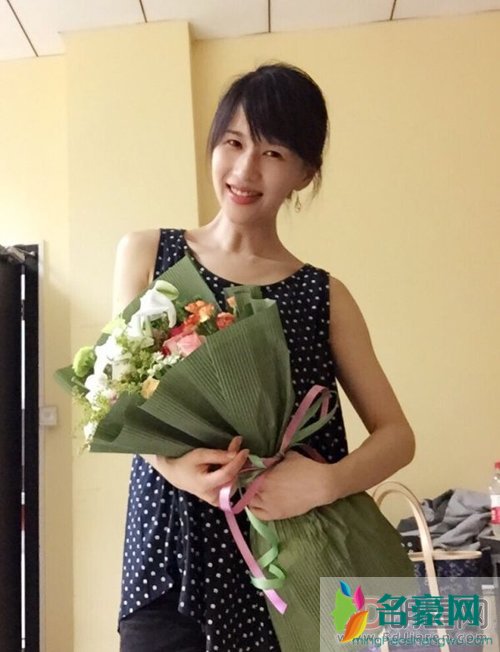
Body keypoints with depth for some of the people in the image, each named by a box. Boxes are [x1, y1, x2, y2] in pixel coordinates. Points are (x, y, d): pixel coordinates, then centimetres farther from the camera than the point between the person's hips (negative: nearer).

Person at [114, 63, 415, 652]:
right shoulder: (146, 254, 4)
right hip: (173, 550, 0)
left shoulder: (325, 297, 1)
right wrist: (174, 463, -21)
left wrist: (324, 482, -20)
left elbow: (396, 436, 0)